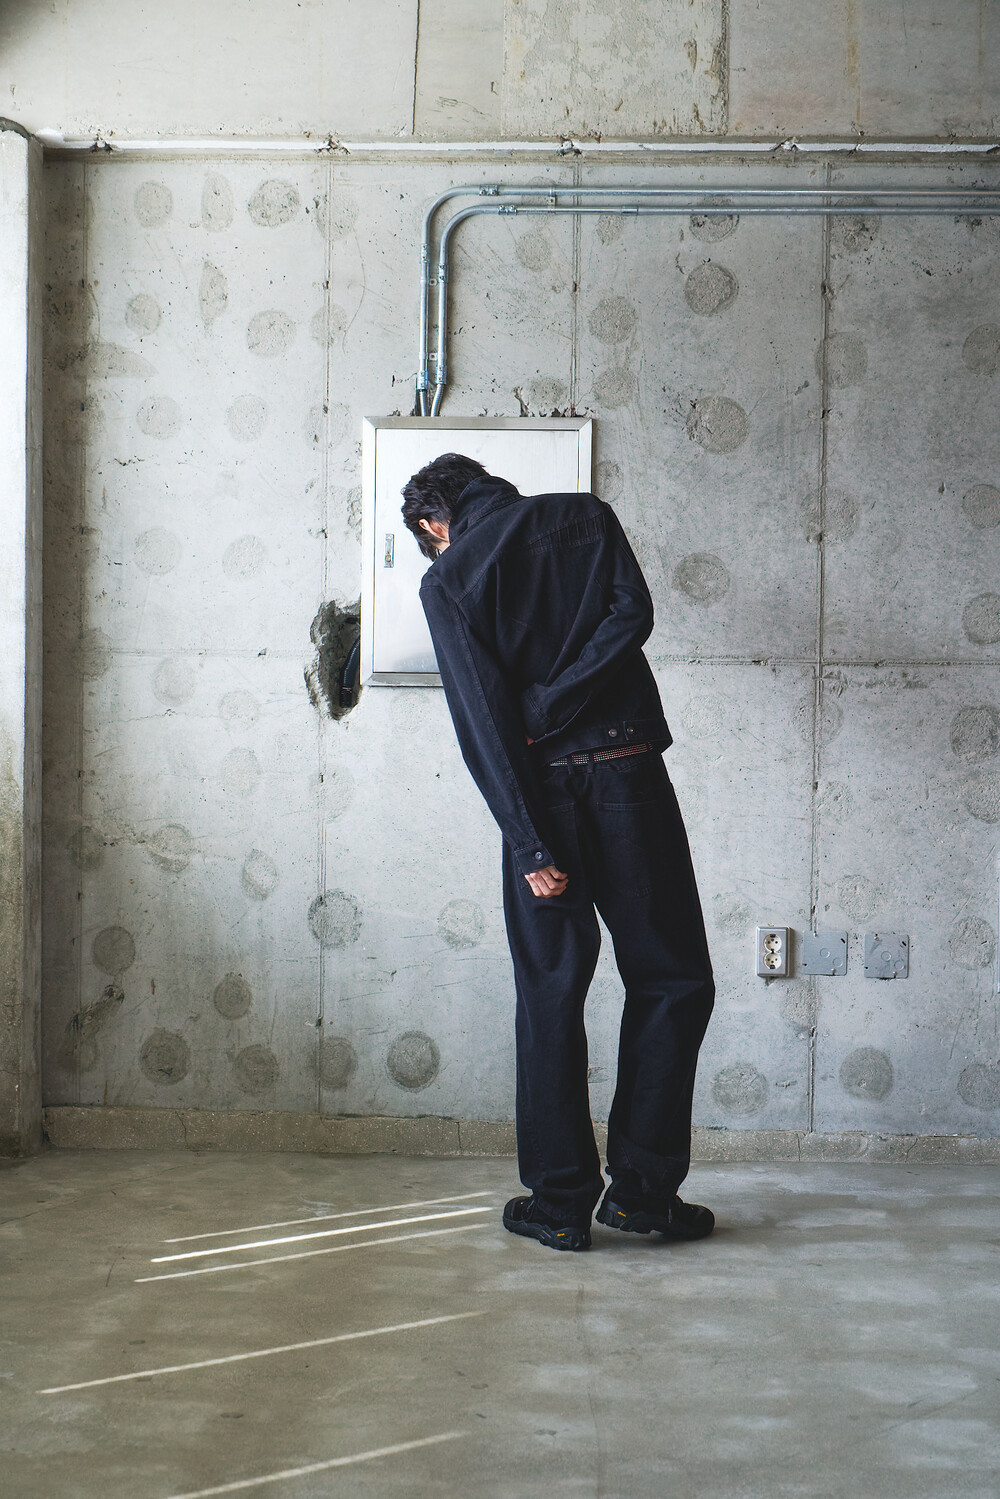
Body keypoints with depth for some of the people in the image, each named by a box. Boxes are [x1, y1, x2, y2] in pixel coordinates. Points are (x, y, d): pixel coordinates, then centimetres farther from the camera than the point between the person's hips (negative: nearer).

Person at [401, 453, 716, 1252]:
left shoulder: (447, 581, 5)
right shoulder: (586, 518, 10)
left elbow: (481, 719, -5)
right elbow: (633, 613, -7)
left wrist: (531, 845, -9)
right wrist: (554, 704, -7)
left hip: (542, 793, 0)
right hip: (629, 773, 0)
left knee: (551, 997, 9)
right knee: (674, 980, 9)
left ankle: (561, 1202, 12)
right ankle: (640, 1188, 9)